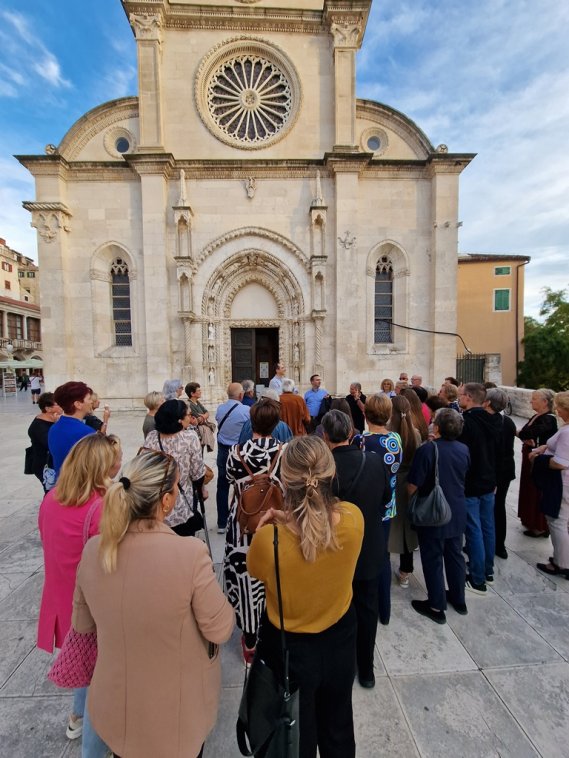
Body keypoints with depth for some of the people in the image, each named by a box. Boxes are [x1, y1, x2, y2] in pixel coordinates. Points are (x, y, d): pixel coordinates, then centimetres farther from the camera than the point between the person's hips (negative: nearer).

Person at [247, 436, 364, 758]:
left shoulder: (269, 539, -36)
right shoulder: (353, 517, -28)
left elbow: (256, 572, -13)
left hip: (289, 648, -2)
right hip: (340, 641, 3)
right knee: (338, 728, 33)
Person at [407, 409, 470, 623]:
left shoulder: (427, 450, -26)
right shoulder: (464, 450, -6)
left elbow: (413, 486, -21)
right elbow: (463, 478, 12)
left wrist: (409, 499, -1)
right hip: (457, 512, 6)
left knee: (433, 559, 11)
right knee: (455, 555, 22)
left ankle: (437, 606, 25)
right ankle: (458, 599, 40)